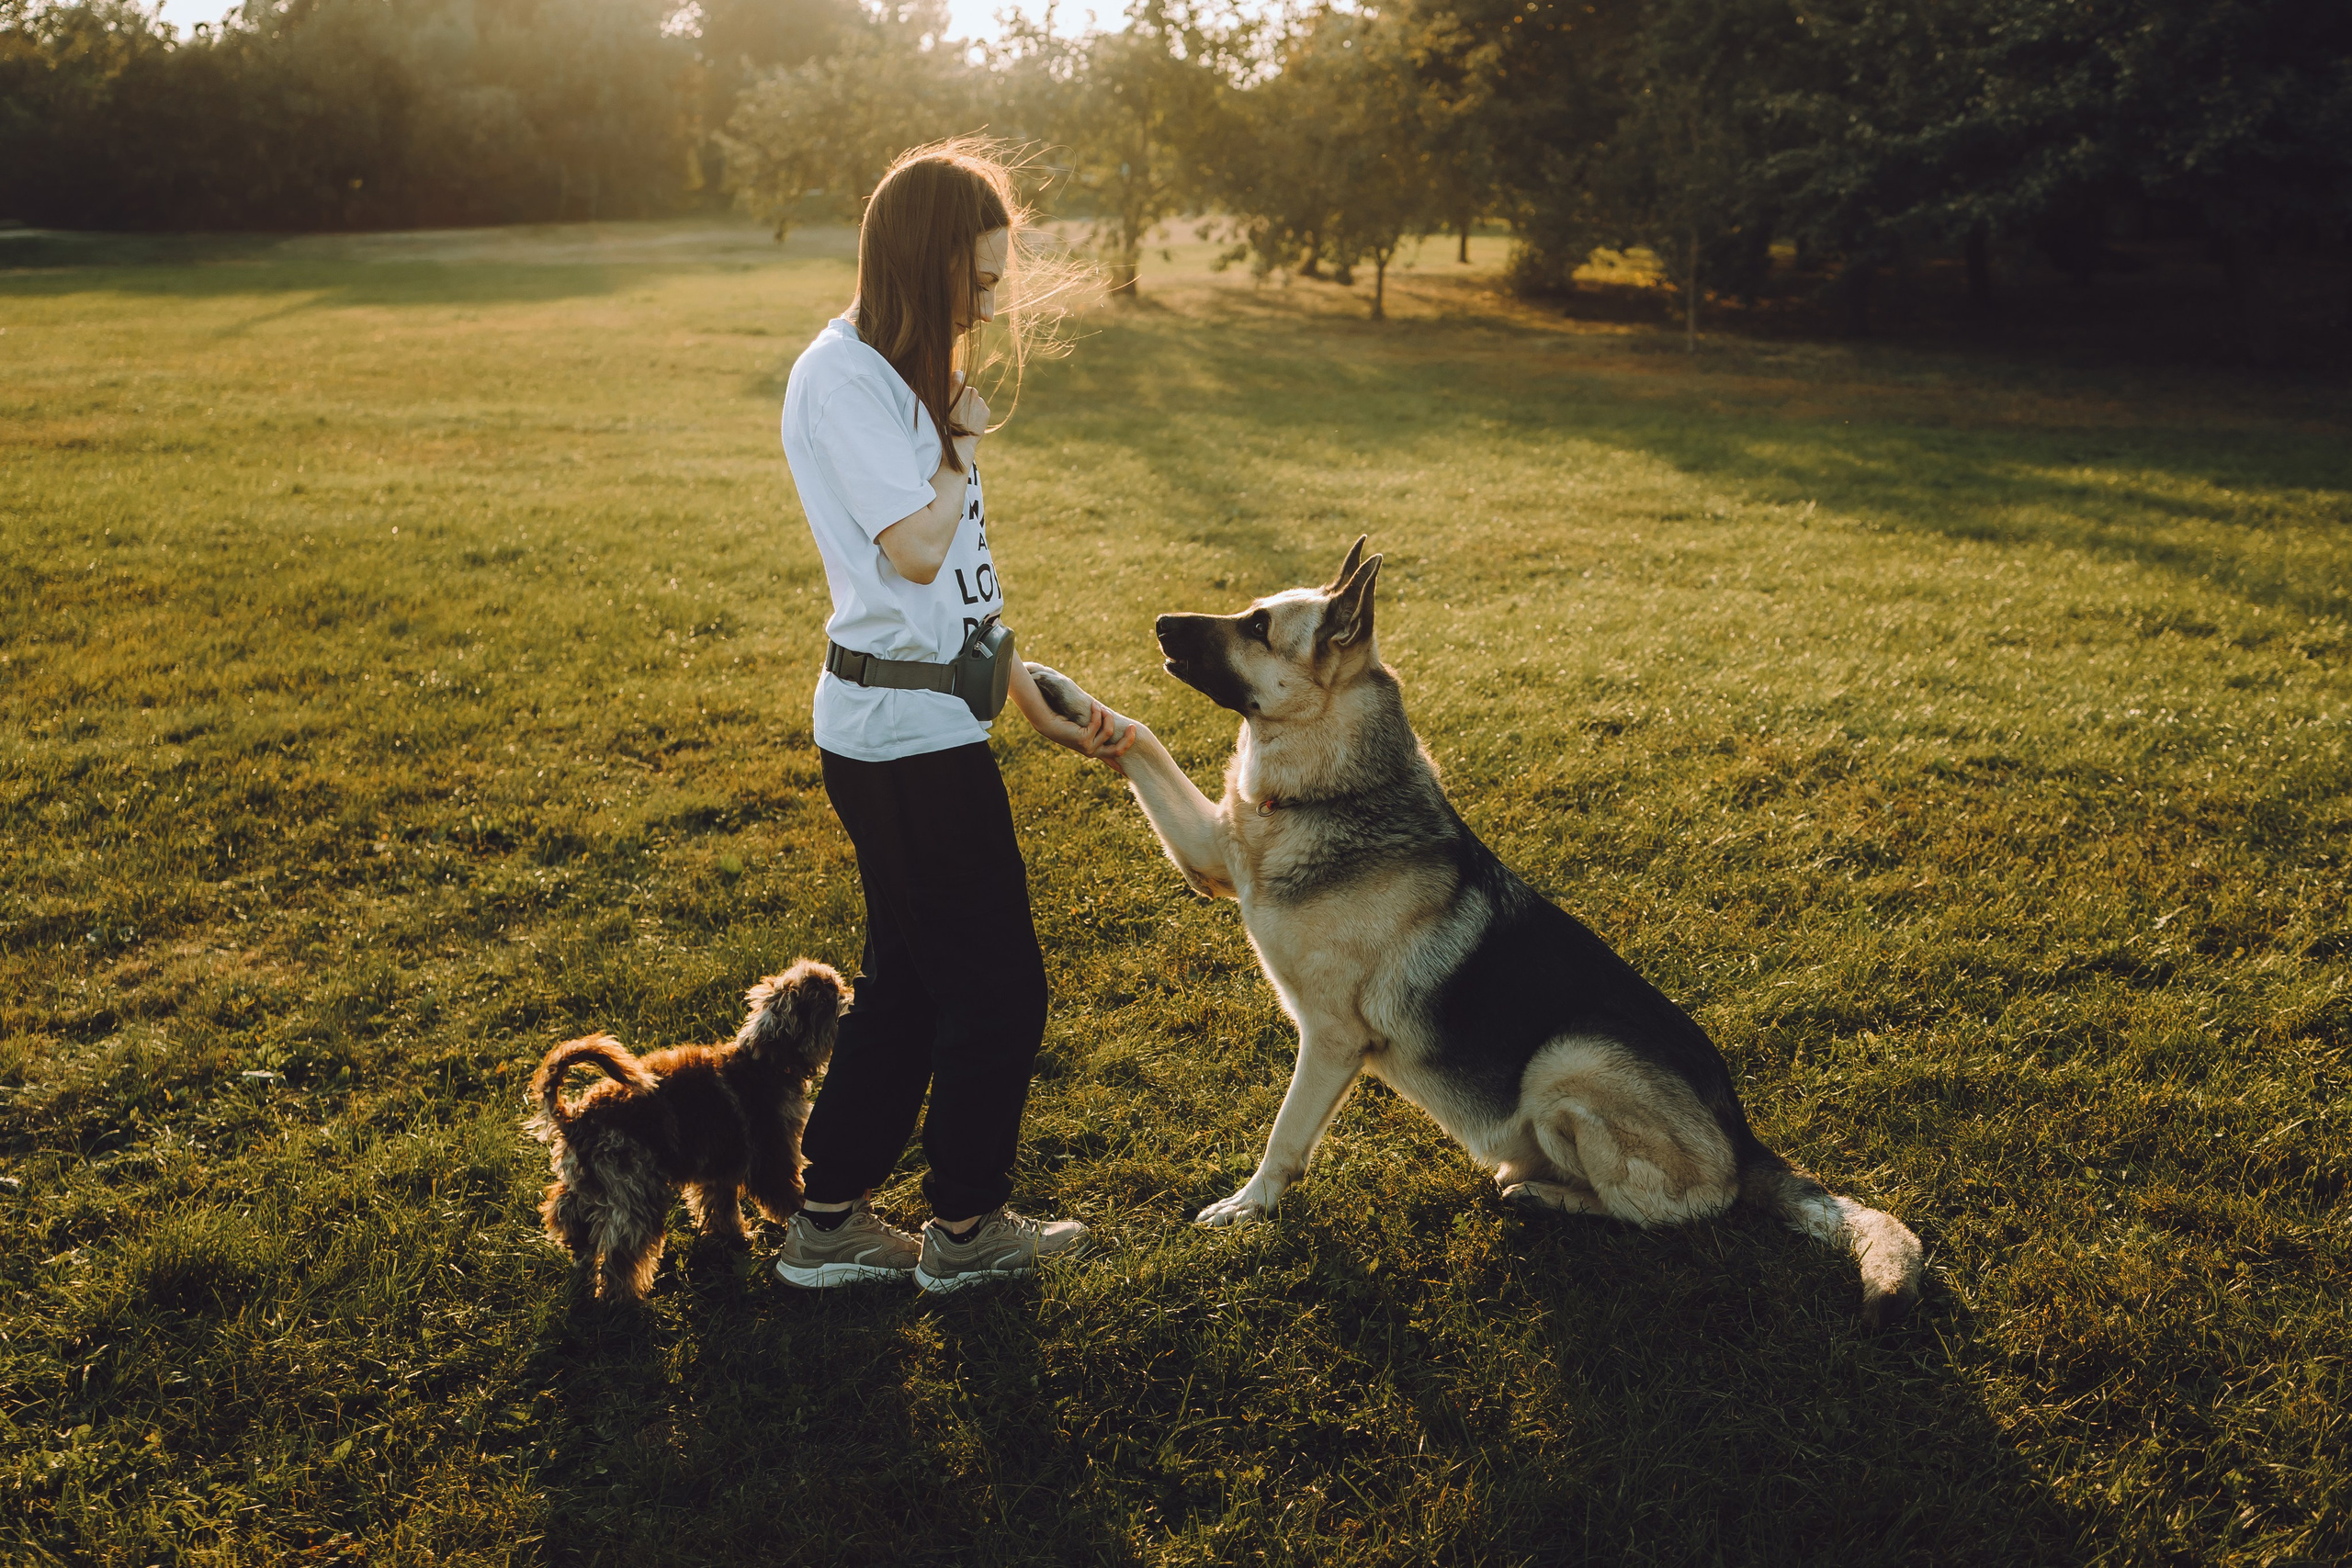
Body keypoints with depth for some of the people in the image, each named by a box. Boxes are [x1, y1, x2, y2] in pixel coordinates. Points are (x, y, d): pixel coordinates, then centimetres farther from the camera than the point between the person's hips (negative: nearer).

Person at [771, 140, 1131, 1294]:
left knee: (907, 981, 16)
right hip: (906, 733, -10)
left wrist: (1038, 703, 14)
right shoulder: (842, 378, -15)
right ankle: (966, 1230, 22)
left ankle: (828, 1225, 27)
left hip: (925, 720, 10)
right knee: (997, 985, 3)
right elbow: (920, 548, -24)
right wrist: (965, 440, -8)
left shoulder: (899, 375, 15)